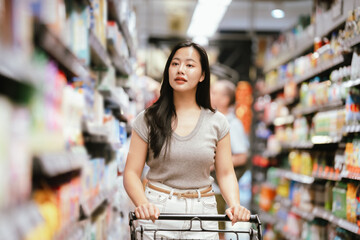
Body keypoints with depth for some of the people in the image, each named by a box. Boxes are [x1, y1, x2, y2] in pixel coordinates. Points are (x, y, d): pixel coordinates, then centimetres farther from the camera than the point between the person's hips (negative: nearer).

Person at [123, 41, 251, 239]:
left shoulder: (217, 122, 5)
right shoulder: (148, 119, 1)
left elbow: (225, 174, 6)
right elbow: (131, 173, -2)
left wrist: (235, 205, -12)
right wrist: (143, 204, -20)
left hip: (203, 215, 1)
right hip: (157, 212, -1)